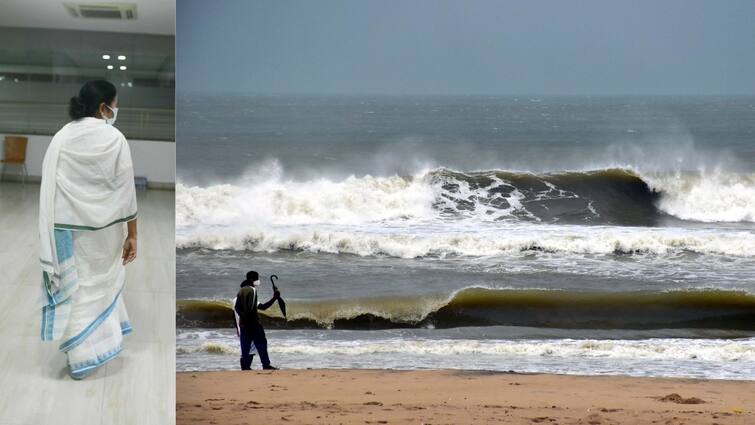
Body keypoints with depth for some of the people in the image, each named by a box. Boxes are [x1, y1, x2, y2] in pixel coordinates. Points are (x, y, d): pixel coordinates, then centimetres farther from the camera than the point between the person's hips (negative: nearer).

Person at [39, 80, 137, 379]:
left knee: (76, 286, 12)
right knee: (101, 282, 15)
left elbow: (49, 188, 2)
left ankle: (81, 355, 18)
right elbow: (125, 191, -11)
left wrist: (53, 234, 9)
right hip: (102, 228, -3)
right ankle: (98, 346, 23)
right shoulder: (114, 139, -13)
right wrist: (132, 235, -4)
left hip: (65, 226, 3)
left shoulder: (60, 138, 0)